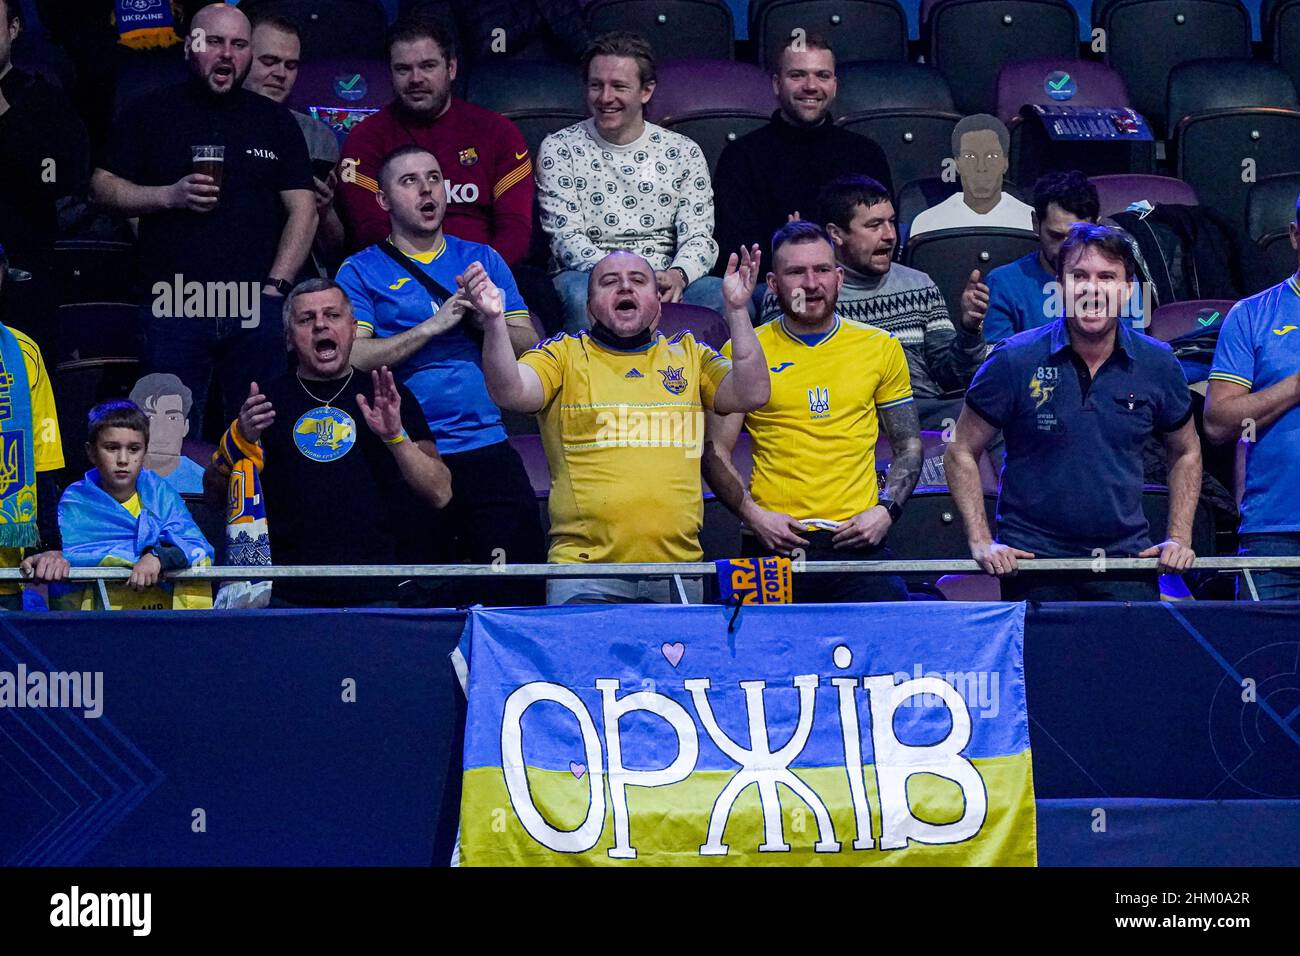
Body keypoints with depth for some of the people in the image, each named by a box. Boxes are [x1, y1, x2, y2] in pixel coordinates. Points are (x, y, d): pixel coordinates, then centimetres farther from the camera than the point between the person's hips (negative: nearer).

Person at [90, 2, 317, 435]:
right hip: (174, 303, -1)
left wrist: (275, 288, -5)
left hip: (255, 305, 1)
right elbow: (103, 186, 6)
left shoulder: (275, 121, 11)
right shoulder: (152, 112, 9)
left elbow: (302, 209, 6)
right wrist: (170, 195, -11)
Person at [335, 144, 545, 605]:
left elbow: (528, 345, 12)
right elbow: (352, 357, -6)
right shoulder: (362, 270, 8)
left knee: (518, 584, -12)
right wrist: (434, 325, -10)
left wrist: (485, 318, -7)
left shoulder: (482, 259, 17)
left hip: (485, 445, 2)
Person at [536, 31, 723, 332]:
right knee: (579, 292, -38)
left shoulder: (683, 153, 12)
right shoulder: (559, 149, 6)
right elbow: (566, 239, -3)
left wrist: (677, 275, -20)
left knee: (723, 294, -29)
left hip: (665, 283, 2)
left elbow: (699, 238, 5)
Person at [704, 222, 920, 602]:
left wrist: (886, 510, -1)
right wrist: (753, 514, -8)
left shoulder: (881, 348, 11)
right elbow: (716, 452, 7)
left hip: (858, 542, 1)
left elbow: (909, 446, 15)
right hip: (772, 544, -1)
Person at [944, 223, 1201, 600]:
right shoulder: (1015, 360, -6)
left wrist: (1179, 539, 7)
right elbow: (961, 452, 1)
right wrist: (981, 542, -8)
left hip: (1127, 560, 2)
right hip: (1031, 563, -2)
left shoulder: (1158, 364, 2)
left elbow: (1185, 453, 17)